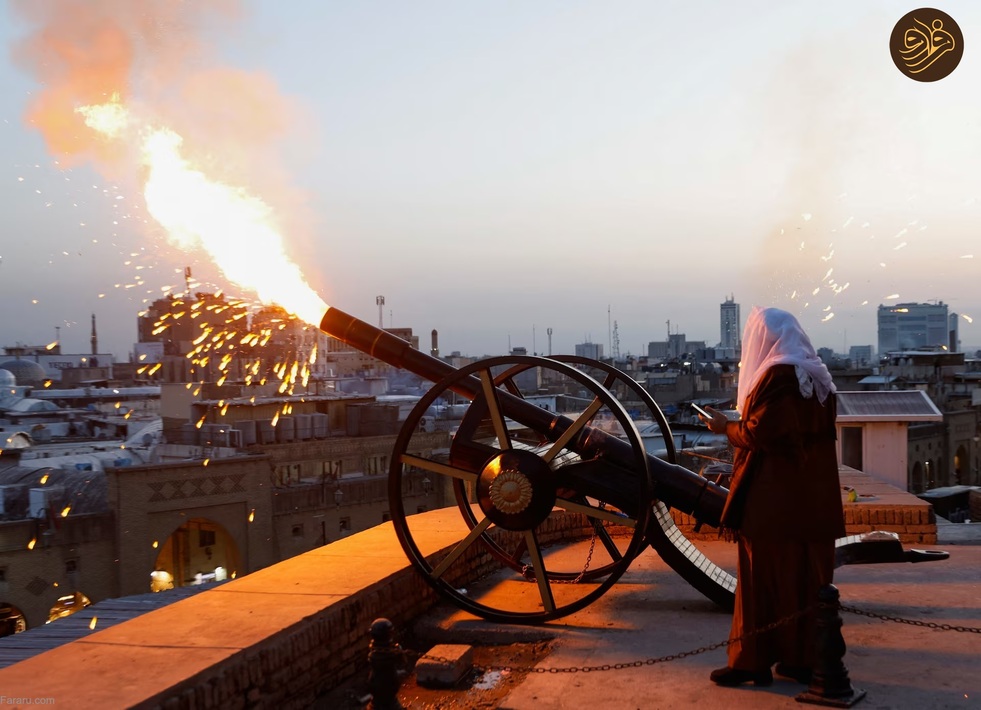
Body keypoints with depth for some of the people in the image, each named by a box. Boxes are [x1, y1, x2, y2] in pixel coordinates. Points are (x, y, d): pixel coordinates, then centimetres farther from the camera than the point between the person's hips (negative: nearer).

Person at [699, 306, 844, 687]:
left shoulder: (777, 376, -14)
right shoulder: (817, 377, 11)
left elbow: (759, 434, -18)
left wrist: (726, 426, -1)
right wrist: (740, 424, 18)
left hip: (773, 501, -8)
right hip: (813, 501, 8)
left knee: (763, 578, 1)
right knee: (809, 580, 11)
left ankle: (752, 661, 8)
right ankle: (805, 659, 18)